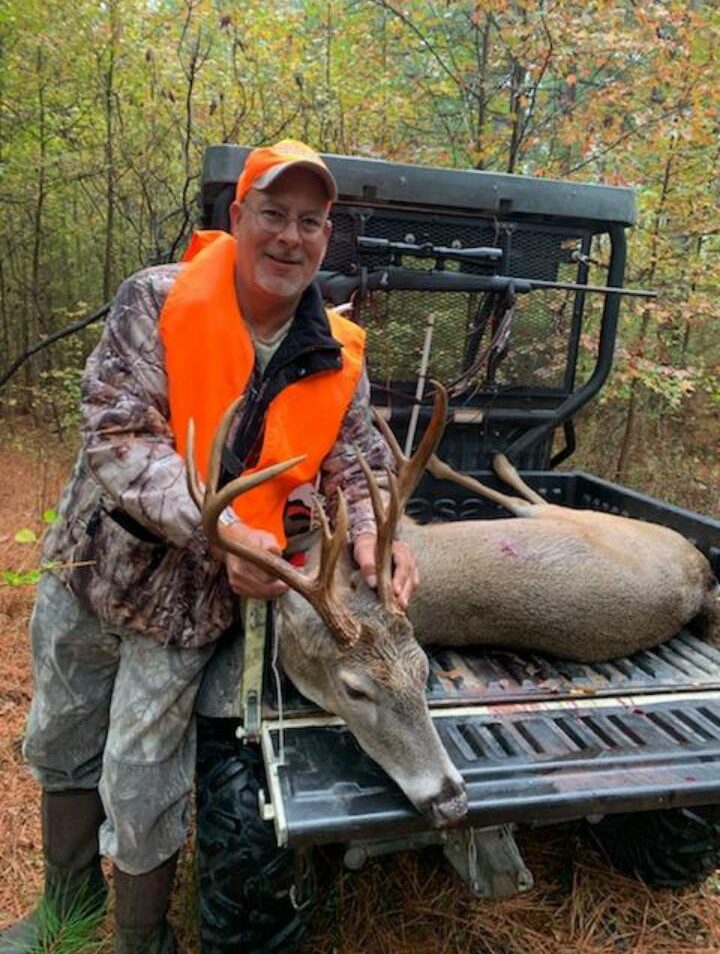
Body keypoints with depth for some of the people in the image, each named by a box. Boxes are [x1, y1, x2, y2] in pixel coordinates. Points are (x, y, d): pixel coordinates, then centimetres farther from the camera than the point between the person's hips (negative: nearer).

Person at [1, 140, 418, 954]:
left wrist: (371, 532, -23)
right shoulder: (157, 302, -14)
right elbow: (118, 439, -21)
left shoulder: (336, 361, -7)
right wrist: (224, 531, -33)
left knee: (141, 795, 9)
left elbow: (357, 462, 0)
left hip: (189, 603, -1)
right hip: (89, 569, 2)